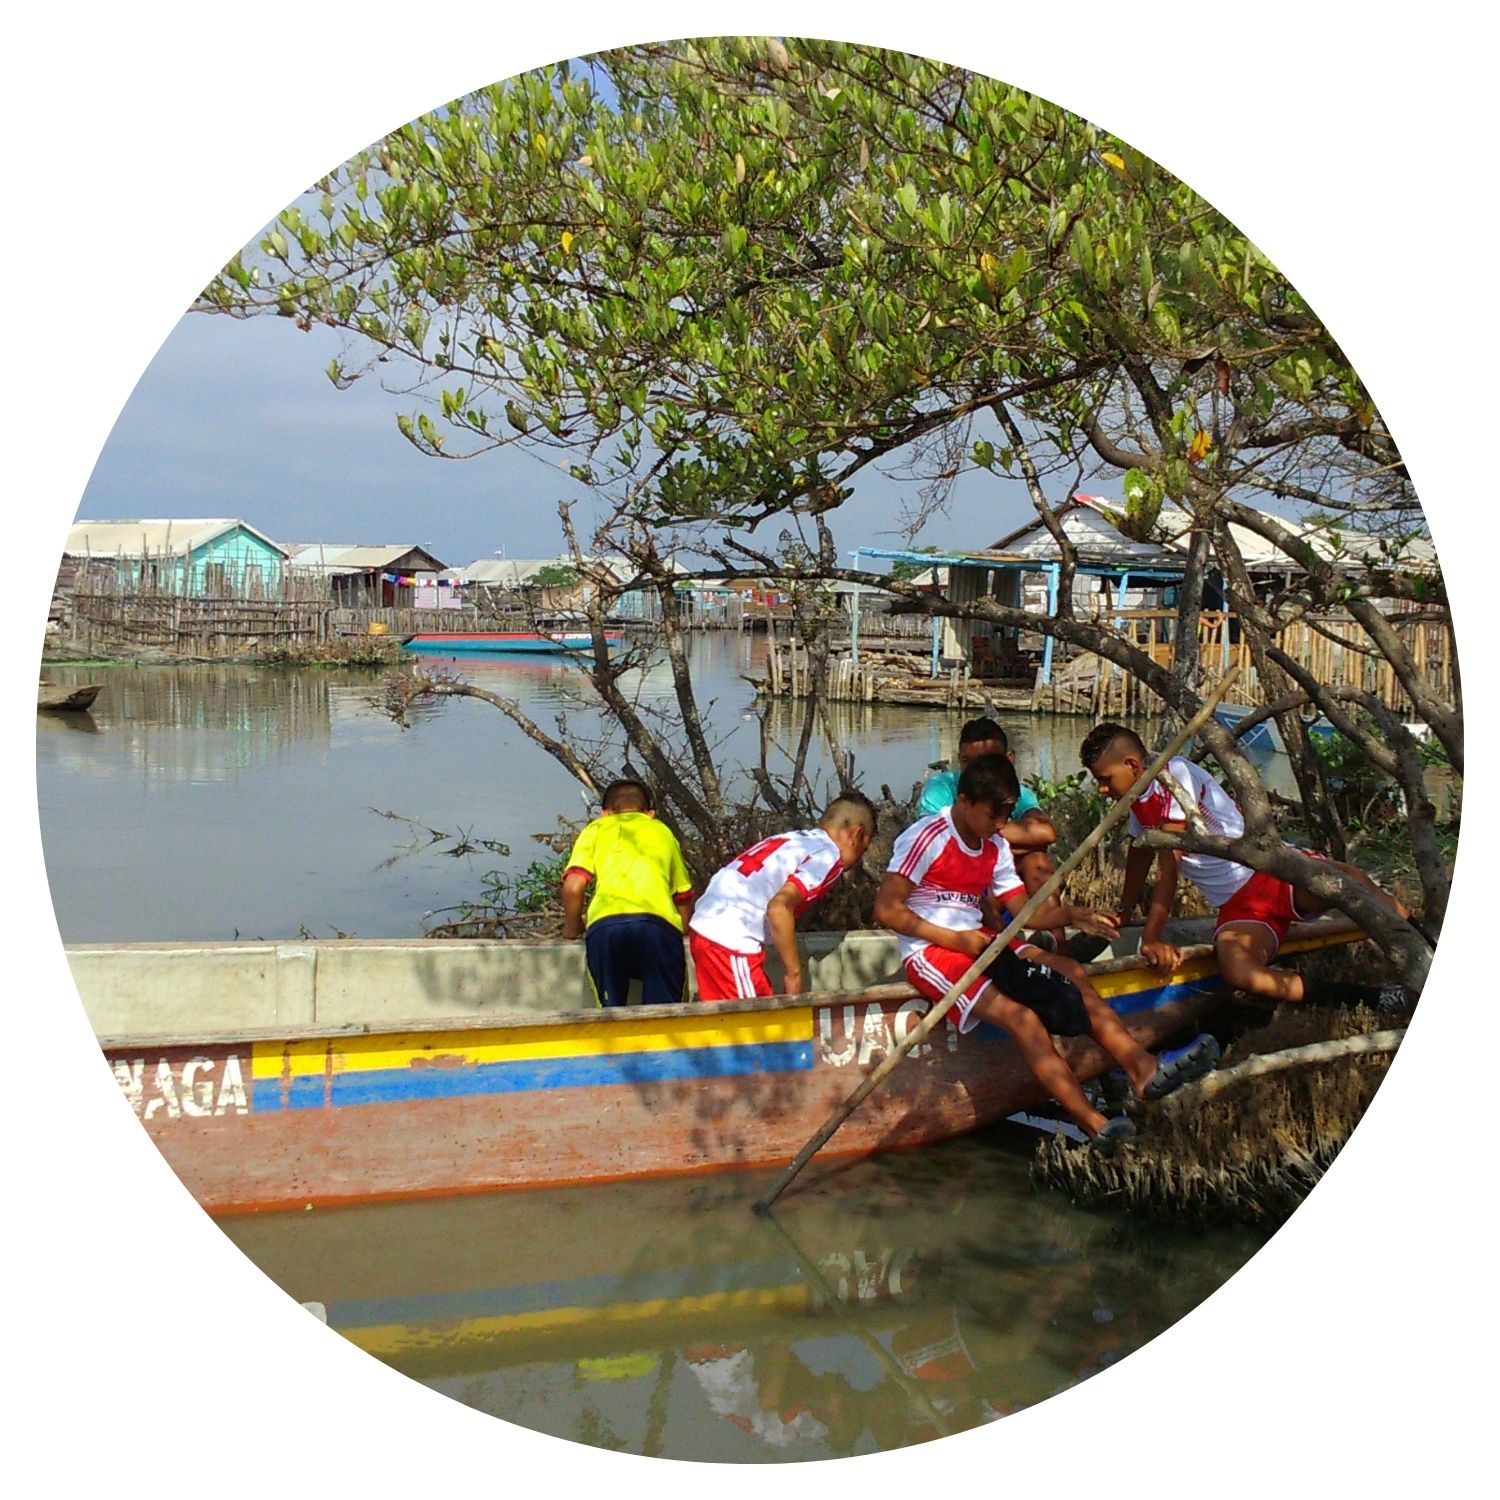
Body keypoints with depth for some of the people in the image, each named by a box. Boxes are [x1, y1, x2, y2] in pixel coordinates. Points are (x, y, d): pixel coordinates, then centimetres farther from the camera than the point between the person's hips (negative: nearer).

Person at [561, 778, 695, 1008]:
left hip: (604, 923, 0)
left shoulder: (596, 830, 26)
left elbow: (573, 887, 11)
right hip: (659, 922, 0)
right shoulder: (663, 831, 32)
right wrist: (683, 928, 52)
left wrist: (572, 929, 27)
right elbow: (684, 896, 33)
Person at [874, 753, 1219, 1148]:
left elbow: (1026, 912, 10)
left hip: (977, 941, 8)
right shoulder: (927, 838, -13)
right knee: (1020, 1016, -27)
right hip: (931, 951, -8)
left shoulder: (995, 848, 12)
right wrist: (954, 939, -19)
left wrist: (1072, 915, -8)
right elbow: (885, 910, -18)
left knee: (1070, 973, -9)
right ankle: (1094, 1124, -31)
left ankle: (1144, 1070, -16)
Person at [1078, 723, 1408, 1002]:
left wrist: (1151, 938, -15)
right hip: (1239, 904, 6)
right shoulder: (1140, 801, 14)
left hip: (1275, 868, -6)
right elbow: (1139, 856, 33)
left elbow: (1168, 866, -16)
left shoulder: (1174, 775, -12)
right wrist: (1124, 912, 44)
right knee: (1236, 970, -29)